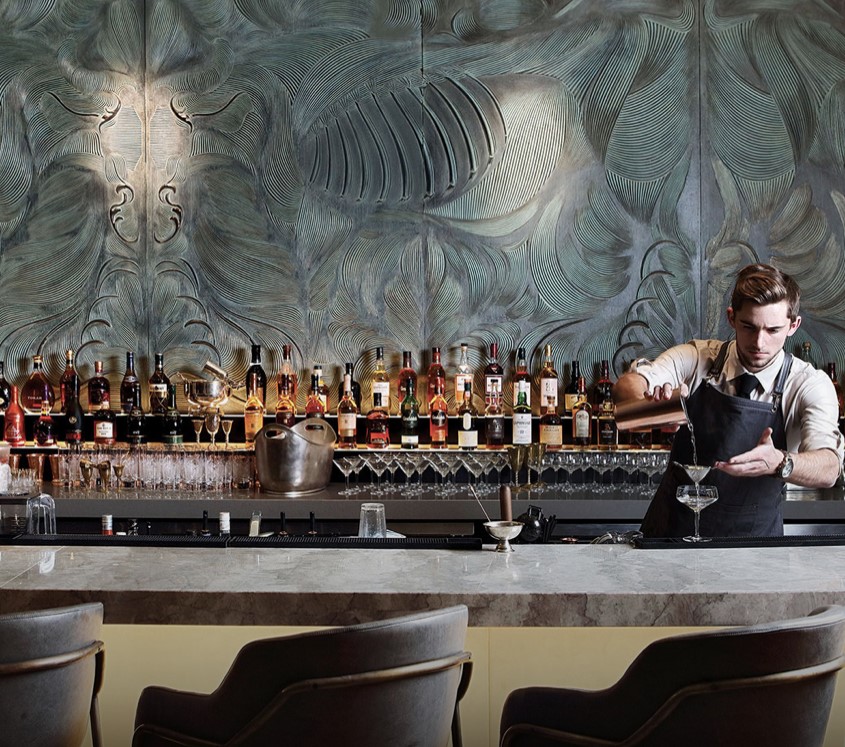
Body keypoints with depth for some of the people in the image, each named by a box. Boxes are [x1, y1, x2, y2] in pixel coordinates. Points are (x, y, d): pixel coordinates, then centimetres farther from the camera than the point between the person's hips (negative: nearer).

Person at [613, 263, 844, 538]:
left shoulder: (811, 385, -9)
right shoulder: (696, 358, -4)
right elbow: (626, 385, -18)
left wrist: (778, 463, -44)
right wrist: (652, 400, -41)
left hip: (753, 535, 0)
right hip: (673, 526, 0)